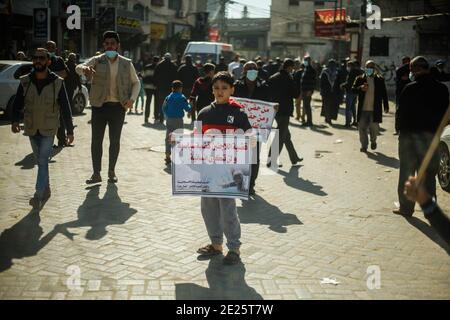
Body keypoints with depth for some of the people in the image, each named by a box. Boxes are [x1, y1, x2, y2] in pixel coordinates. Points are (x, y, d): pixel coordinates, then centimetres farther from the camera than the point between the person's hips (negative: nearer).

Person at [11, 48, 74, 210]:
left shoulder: (57, 83, -10)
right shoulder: (25, 81, -3)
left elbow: (65, 108, -6)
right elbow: (17, 104, 0)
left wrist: (70, 130, -5)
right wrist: (15, 120, -18)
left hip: (48, 130, -3)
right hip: (31, 130, 4)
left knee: (43, 162, -10)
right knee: (40, 162, 16)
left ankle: (39, 196, -10)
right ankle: (46, 190, 31)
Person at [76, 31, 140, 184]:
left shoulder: (126, 63, 6)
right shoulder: (97, 61, 1)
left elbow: (136, 82, 13)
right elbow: (78, 68, -13)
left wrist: (132, 99, -4)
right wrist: (84, 69, -38)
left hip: (118, 107, 1)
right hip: (100, 106, -1)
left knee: (115, 141, 8)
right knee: (96, 140, 0)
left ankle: (112, 172, 20)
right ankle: (96, 174, 7)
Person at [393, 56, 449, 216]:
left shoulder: (410, 88, -13)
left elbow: (401, 112, -9)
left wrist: (402, 129, 3)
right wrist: (435, 127, 15)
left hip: (410, 135, -3)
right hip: (431, 135, 3)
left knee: (406, 173, 8)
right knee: (429, 175, 12)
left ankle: (406, 207, 12)